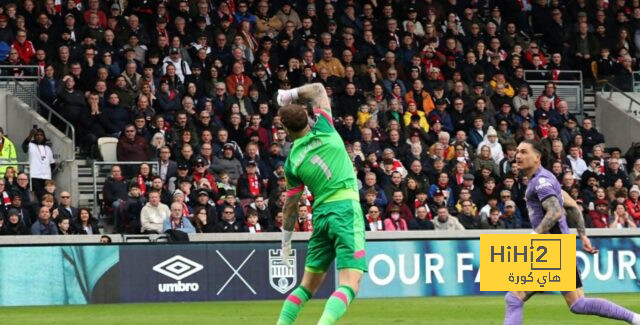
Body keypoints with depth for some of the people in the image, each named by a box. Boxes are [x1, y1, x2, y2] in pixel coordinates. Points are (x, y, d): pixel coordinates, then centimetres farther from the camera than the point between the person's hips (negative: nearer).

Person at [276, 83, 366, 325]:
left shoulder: (292, 162, 6)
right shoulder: (323, 132, 0)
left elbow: (291, 204, 12)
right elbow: (318, 89, 13)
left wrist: (286, 239, 24)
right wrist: (292, 94, 25)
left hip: (321, 214, 4)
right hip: (346, 208, -4)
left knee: (308, 285, 18)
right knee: (349, 285, -12)